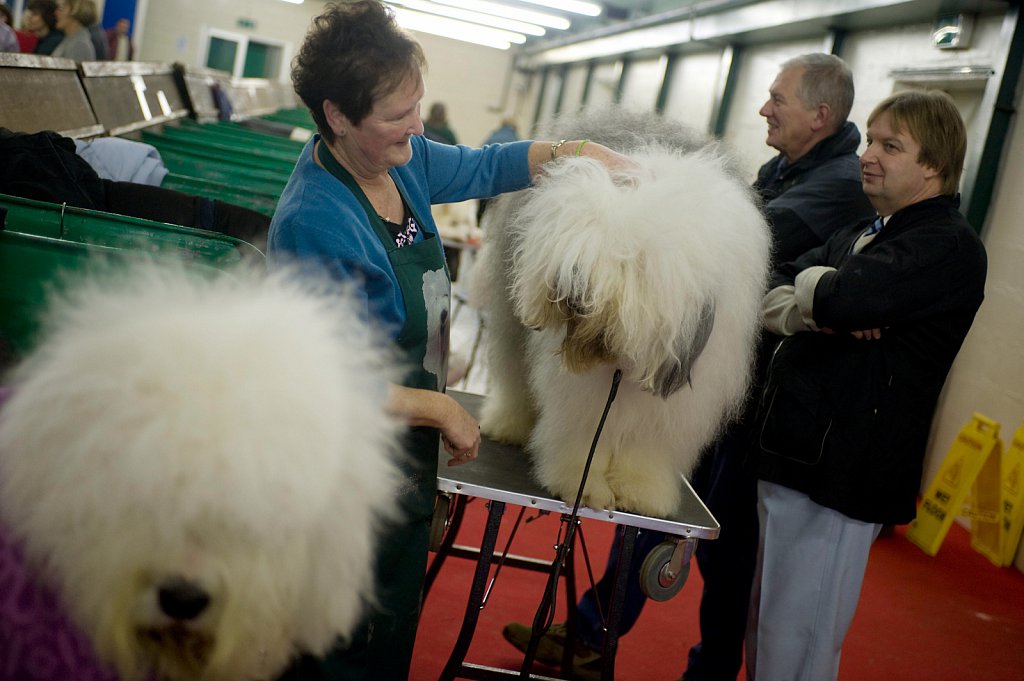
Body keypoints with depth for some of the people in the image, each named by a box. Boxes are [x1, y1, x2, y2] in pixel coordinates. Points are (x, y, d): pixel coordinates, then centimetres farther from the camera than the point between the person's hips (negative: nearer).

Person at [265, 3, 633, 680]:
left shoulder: (398, 156, -3)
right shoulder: (313, 225, -28)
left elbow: (482, 167, 16)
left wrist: (573, 150, 1)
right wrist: (444, 409, -18)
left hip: (406, 458, 8)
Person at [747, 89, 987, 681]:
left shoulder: (950, 247, -12)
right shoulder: (864, 233, 17)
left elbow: (842, 298, -28)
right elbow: (772, 302, 7)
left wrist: (811, 283, -5)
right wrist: (822, 314, -14)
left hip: (840, 470, -9)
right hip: (791, 453, 9)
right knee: (766, 628, 21)